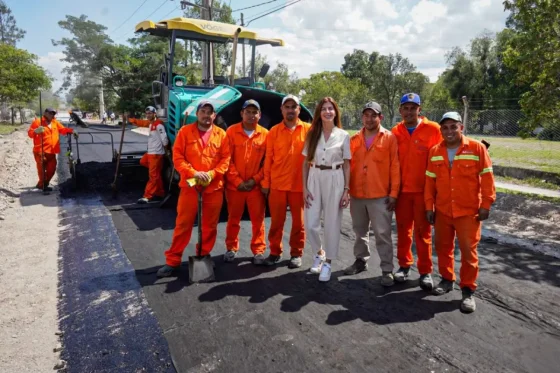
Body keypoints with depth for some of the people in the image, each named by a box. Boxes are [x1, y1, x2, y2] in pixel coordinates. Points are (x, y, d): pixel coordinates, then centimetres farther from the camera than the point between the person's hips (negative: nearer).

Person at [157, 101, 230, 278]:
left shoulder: (221, 134, 6)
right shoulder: (185, 131, 3)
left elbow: (226, 159, 2)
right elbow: (177, 157, -3)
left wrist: (212, 174, -13)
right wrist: (193, 173, -16)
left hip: (214, 187, 2)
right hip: (189, 186, -1)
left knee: (210, 225, 10)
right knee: (183, 224, 3)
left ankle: (204, 256, 27)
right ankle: (173, 260, 14)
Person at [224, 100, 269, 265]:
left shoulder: (265, 134, 0)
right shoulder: (231, 131, -2)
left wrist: (255, 179, -8)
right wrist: (237, 181, -10)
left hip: (256, 186, 0)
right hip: (234, 185, 0)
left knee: (258, 219, 5)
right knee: (233, 218, 12)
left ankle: (259, 250, 19)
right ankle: (231, 248, 29)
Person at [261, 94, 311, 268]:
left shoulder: (308, 130, 2)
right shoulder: (274, 131, 5)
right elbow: (268, 159, 5)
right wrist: (266, 182, 3)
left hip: (300, 185, -1)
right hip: (277, 184, 1)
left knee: (299, 222, 9)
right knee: (276, 221, 9)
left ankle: (296, 254, 24)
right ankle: (275, 252, 24)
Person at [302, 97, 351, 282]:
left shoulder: (343, 136, 1)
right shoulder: (312, 134, 6)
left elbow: (347, 165, 2)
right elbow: (306, 163, 7)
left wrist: (346, 190, -5)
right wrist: (304, 187, -1)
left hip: (334, 180, -2)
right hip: (314, 179, 2)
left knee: (332, 224, 5)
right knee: (310, 224, 1)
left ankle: (328, 262, 21)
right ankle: (319, 253, 29)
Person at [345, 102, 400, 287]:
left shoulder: (389, 138, -2)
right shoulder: (354, 139, 8)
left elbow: (395, 167, -5)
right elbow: (349, 165, 9)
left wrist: (393, 193, -9)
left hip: (380, 196, -4)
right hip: (357, 194, 4)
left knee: (383, 234, 0)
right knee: (360, 231, 16)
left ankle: (387, 270, 9)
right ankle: (361, 260, 33)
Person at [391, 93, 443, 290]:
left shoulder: (433, 129, -5)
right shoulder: (395, 132, 3)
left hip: (423, 189, -2)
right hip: (402, 189, 2)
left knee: (423, 232, 5)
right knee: (403, 230, 11)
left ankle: (425, 271, 17)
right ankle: (404, 265, 26)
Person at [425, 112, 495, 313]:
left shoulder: (477, 148, -7)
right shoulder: (435, 151, 3)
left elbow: (487, 177, -5)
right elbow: (429, 181, 5)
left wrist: (486, 204, -8)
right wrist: (429, 206, 3)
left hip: (469, 211, -3)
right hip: (442, 210, 4)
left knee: (468, 250, 1)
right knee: (443, 246, 14)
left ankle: (468, 290, 15)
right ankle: (447, 279, 33)